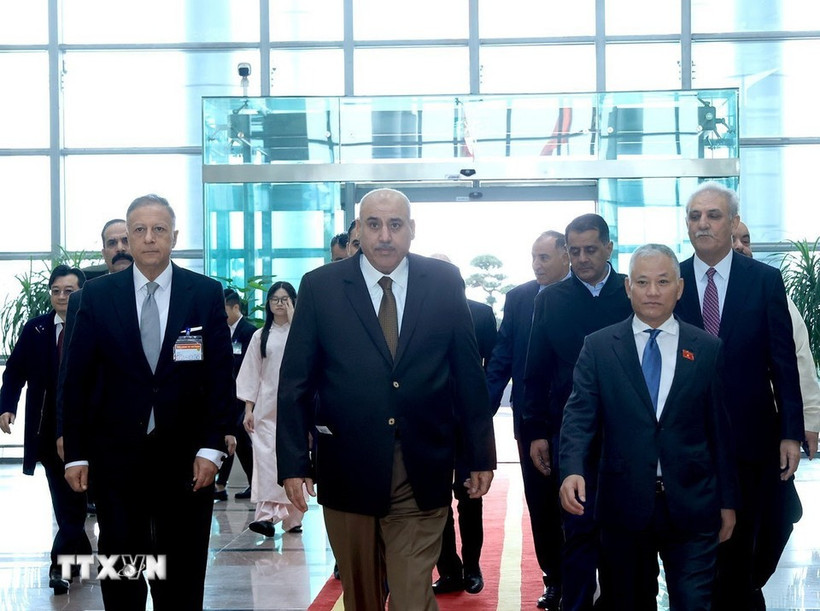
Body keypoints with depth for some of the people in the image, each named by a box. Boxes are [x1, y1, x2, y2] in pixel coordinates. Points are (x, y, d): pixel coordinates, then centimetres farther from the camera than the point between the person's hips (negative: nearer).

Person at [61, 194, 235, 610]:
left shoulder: (206, 294, 1)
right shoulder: (98, 294, 2)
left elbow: (220, 377, 0)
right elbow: (77, 379, 2)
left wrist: (211, 447, -7)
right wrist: (75, 453, -1)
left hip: (185, 455, 0)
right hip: (116, 454, 0)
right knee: (119, 571, 8)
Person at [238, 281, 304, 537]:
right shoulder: (261, 336, 11)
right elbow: (251, 374, 9)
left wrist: (293, 319, -12)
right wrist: (248, 409, 2)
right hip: (267, 407, 1)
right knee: (266, 458, -10)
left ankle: (291, 515, 9)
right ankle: (267, 513, -16)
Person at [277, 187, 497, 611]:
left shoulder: (445, 283, 4)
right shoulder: (320, 287, 1)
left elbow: (468, 373, 7)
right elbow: (295, 381, 1)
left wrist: (480, 454, 7)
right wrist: (293, 462, -4)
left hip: (421, 474, 0)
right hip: (348, 470, 1)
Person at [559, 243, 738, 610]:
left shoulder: (708, 349, 5)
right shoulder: (598, 346, 3)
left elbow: (720, 429, 6)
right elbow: (579, 416, -5)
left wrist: (728, 501, 7)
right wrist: (572, 470, -23)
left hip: (691, 508, 0)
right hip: (623, 507, 0)